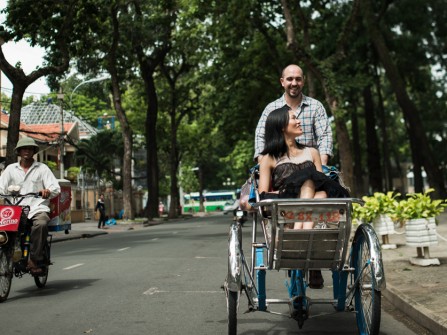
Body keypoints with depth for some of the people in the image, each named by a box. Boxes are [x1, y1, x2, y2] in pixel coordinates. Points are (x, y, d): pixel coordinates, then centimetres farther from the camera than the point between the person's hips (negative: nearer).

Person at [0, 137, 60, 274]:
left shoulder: (42, 168, 12)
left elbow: (56, 188, 2)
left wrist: (48, 191, -22)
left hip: (38, 208, -2)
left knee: (41, 224, -35)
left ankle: (35, 259, -28)